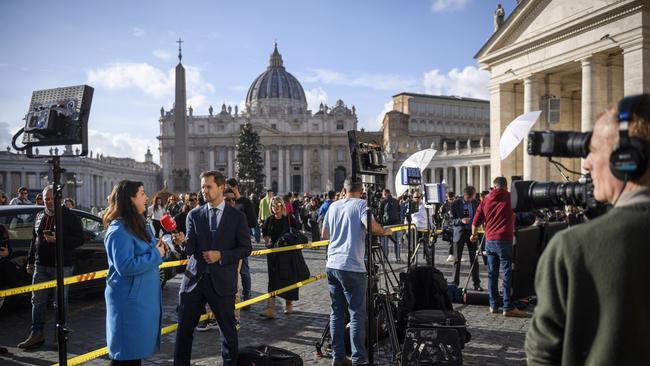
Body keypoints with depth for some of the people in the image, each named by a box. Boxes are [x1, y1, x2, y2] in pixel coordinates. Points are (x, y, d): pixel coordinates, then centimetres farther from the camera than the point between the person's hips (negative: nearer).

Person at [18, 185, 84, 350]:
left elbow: (79, 239, -10)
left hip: (62, 266, -5)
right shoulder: (39, 216, 12)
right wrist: (30, 261, 18)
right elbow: (34, 240, 20)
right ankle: (36, 334, 17)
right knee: (37, 300, 8)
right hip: (40, 265, 5)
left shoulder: (70, 217, -5)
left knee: (60, 301, 3)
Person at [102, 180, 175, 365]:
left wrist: (159, 246, 1)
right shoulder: (119, 230, -18)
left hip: (143, 297, 9)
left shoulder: (139, 225, 11)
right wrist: (156, 254, -17)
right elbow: (125, 266, -26)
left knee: (137, 345, 18)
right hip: (129, 299, -9)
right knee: (126, 351, 1)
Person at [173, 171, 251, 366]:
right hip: (194, 279, 2)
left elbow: (246, 248, 0)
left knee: (228, 330, 9)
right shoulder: (194, 215, 5)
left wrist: (221, 256, -13)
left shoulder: (237, 216, 0)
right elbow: (190, 250, -3)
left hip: (222, 282, -1)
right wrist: (183, 242, -26)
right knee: (184, 330, 6)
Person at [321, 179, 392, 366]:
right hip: (352, 267, -6)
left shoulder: (333, 206, 14)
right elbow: (371, 225, -21)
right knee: (357, 314, -1)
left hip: (332, 265, 6)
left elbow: (324, 234, 19)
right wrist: (384, 231, -3)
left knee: (336, 312, 10)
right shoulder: (361, 204, -4)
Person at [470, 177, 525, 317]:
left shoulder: (486, 200, 9)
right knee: (507, 274, -3)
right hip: (504, 240, -4)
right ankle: (508, 307, -4)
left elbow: (476, 221, 11)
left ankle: (493, 305, 15)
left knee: (492, 273, 11)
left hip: (489, 241, 5)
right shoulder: (510, 197, -2)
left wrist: (474, 235, 26)